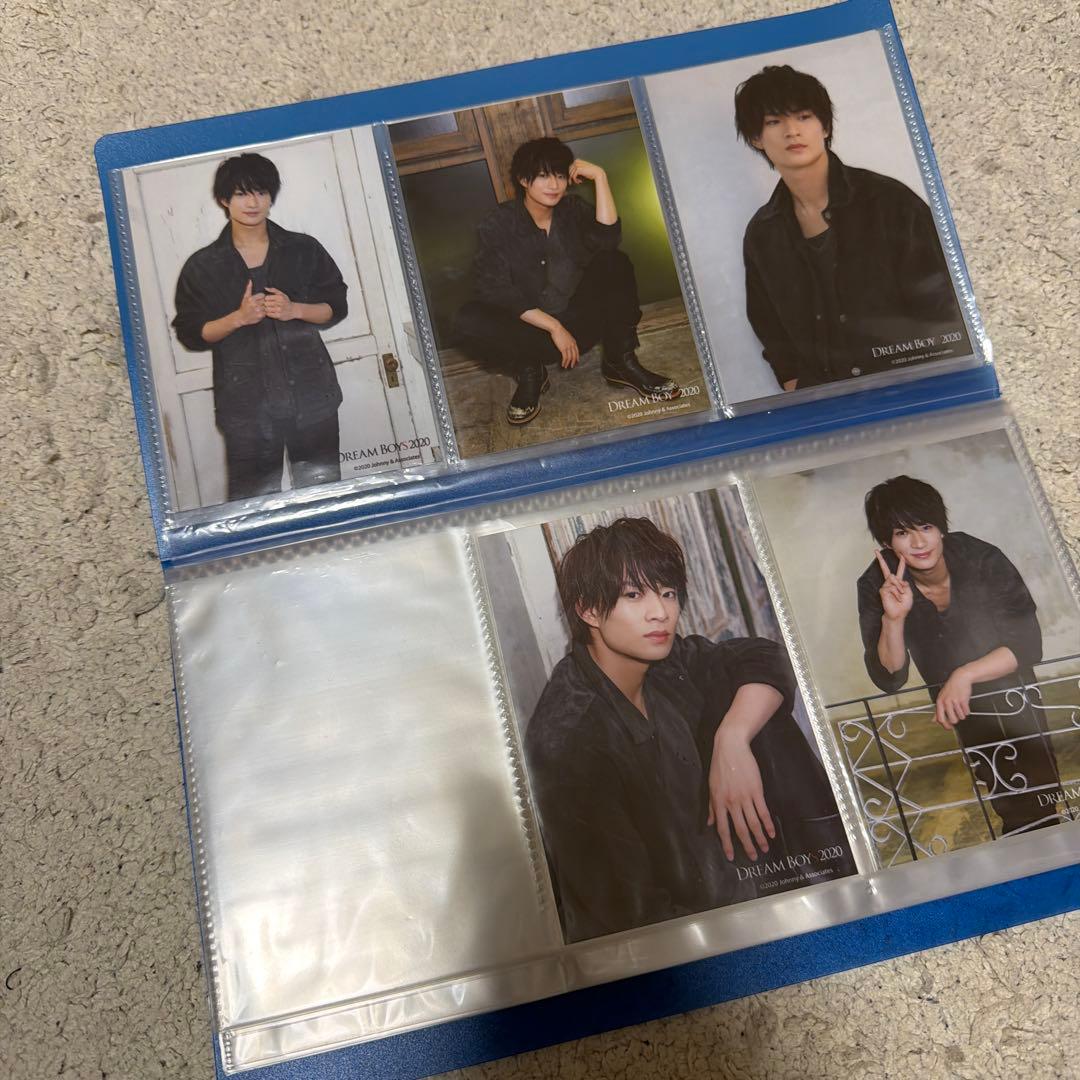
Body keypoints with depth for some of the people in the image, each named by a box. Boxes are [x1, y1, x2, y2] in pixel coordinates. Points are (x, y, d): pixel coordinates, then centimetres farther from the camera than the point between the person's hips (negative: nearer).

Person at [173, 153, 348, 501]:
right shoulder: (202, 266, 2)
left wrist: (295, 310, -10)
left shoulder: (304, 250, 6)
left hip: (312, 396, 2)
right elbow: (190, 334, 1)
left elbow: (337, 307, 8)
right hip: (246, 406, -1)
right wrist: (238, 318, -15)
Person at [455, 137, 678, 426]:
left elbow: (607, 238, -19)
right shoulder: (496, 226, -8)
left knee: (615, 263, -19)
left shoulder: (573, 210, 2)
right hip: (529, 329, -2)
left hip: (579, 323, 3)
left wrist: (599, 176, -20)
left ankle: (620, 363, -14)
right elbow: (495, 291, -18)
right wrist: (554, 327, -23)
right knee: (468, 321, -30)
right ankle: (529, 372, -7)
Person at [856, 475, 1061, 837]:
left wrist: (965, 674, -36)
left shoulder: (983, 560, -23)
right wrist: (893, 618, -37)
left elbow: (1028, 644, -20)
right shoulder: (876, 585, -20)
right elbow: (889, 680, -20)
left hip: (1014, 695, -1)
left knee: (1038, 801, 2)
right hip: (954, 706, 1)